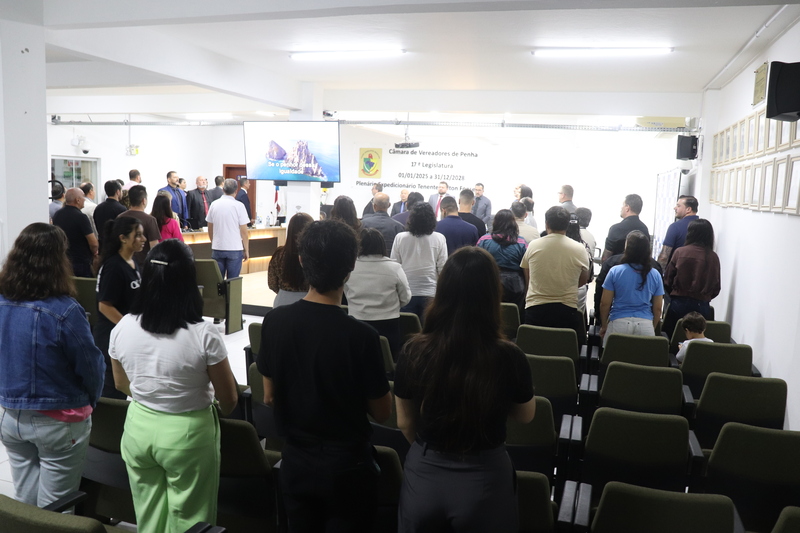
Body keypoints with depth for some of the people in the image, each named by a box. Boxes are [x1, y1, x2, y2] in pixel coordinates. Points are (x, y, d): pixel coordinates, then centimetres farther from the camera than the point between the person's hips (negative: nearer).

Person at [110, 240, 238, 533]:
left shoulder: (122, 327, -11)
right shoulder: (204, 334, -24)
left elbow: (121, 384, 8)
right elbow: (229, 400, -12)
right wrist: (217, 411, 11)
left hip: (138, 428, 4)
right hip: (188, 434, -4)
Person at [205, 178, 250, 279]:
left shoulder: (214, 205, 3)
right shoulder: (238, 206, -8)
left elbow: (210, 230, 11)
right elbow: (244, 231, -7)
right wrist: (246, 250, 3)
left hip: (217, 248, 3)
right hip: (235, 249, -3)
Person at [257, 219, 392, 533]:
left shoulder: (275, 322, -12)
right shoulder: (360, 336, -24)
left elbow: (269, 397, 0)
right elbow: (382, 413, -12)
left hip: (294, 462, 4)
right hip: (346, 466, -3)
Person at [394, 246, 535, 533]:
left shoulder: (413, 352, -15)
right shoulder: (509, 357, -20)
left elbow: (405, 424, 0)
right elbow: (525, 416, 0)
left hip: (423, 476, 1)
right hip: (485, 478, -1)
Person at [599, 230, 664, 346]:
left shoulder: (615, 271, -5)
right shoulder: (655, 275, 2)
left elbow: (605, 303, -2)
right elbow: (657, 308, 7)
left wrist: (604, 326, 12)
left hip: (619, 324, -2)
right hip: (646, 325, 2)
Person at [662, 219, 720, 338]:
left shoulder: (680, 252, -7)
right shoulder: (714, 257, -3)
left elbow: (667, 280, -2)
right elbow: (716, 287, 4)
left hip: (679, 304, -1)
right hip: (702, 306, 2)